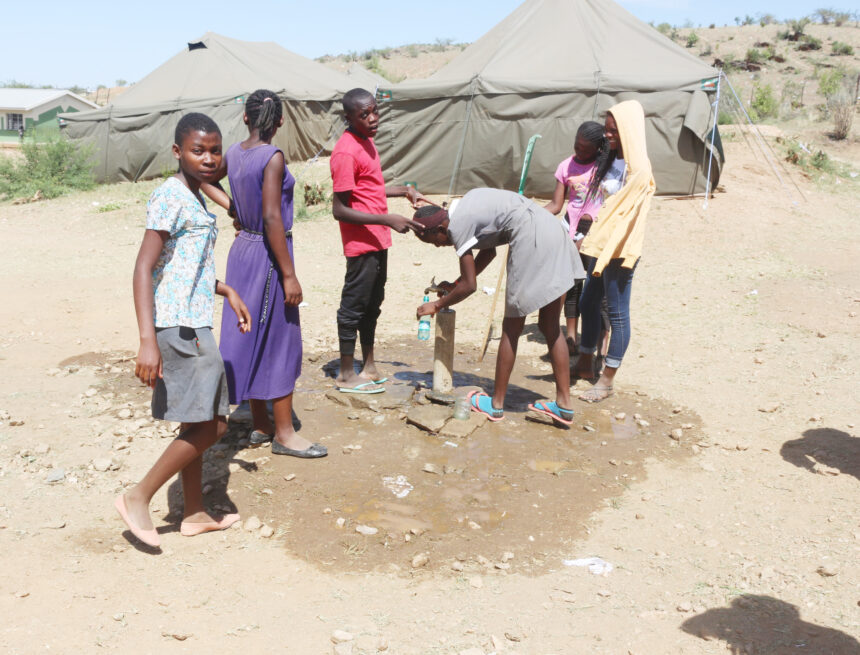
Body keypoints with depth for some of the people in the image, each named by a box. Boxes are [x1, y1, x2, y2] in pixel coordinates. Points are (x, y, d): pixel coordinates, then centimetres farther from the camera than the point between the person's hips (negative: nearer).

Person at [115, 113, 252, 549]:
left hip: (193, 326, 10)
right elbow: (144, 269, -20)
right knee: (206, 425, -8)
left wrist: (227, 291, 25)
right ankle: (138, 498, 5)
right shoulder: (170, 195, -13)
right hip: (178, 327, -10)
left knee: (203, 424, 14)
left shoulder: (194, 198, 16)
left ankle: (194, 513, 25)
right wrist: (148, 341, -26)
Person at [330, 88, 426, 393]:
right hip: (361, 244, -10)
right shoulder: (346, 152, -20)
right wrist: (388, 220, -26)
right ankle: (347, 375, 14)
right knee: (354, 306, 1)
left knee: (372, 304, 17)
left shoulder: (365, 141, 10)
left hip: (377, 241, 10)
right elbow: (340, 210, -23)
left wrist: (404, 190, 12)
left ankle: (369, 367, 30)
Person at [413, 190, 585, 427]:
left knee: (512, 328, 3)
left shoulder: (457, 225, -5)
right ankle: (564, 404, 15)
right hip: (555, 231, 9)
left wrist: (437, 305, 12)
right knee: (550, 327, 12)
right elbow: (489, 251, 31)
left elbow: (469, 286, -3)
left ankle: (496, 404, 13)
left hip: (532, 239, -9)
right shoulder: (467, 207, 21)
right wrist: (454, 285, 31)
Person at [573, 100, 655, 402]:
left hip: (620, 251, -9)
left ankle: (607, 380, 10)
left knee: (618, 313, 1)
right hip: (601, 246, 10)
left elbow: (626, 217, -21)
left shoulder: (638, 169, -16)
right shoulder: (614, 160, 11)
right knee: (588, 302, 17)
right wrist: (590, 240, 13)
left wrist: (606, 255, -24)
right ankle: (585, 363, 32)